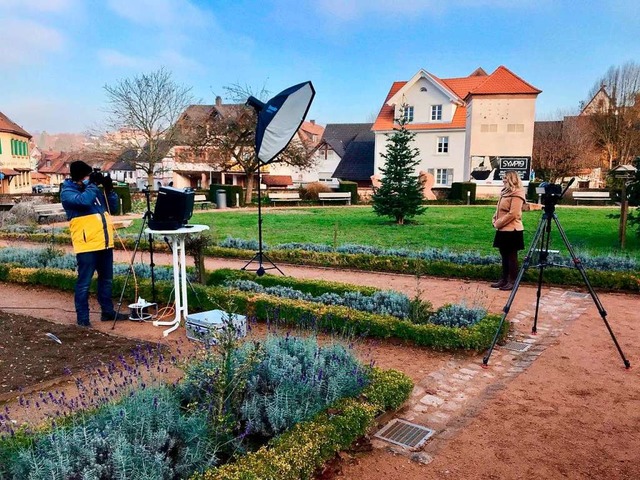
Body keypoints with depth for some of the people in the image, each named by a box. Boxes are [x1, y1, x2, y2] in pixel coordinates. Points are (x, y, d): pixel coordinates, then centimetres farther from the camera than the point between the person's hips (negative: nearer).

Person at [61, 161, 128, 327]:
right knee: (84, 283, -1)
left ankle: (108, 311, 26)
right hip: (87, 245, -7)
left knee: (106, 280, 14)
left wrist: (109, 189, 3)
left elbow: (113, 209, 15)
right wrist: (92, 184, -13)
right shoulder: (67, 192, -5)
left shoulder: (95, 191, 15)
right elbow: (84, 201, -26)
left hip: (104, 243, 7)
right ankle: (82, 317, 8)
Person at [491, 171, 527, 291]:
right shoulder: (506, 192, 14)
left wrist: (498, 223, -16)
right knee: (504, 256, 13)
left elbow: (513, 214, -21)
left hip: (511, 230, -9)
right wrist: (495, 221, 5)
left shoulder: (517, 194, -14)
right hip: (503, 230, 9)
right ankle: (504, 279, 20)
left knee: (512, 256, -2)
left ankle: (512, 281, 5)